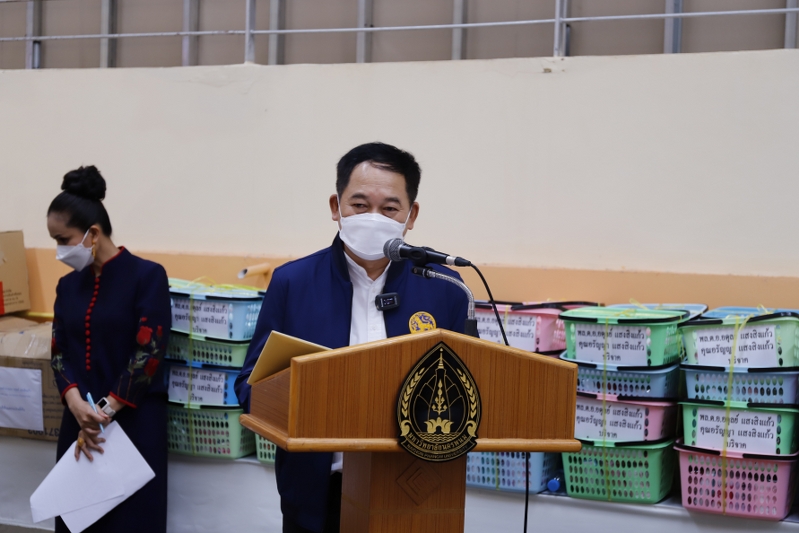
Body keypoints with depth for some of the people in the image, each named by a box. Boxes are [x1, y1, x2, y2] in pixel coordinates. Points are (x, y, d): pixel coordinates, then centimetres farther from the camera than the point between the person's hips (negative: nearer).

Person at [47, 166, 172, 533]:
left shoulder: (147, 276, -7)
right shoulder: (68, 286, 10)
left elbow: (148, 354, -13)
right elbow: (59, 352, 4)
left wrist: (104, 414, -15)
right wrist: (78, 407, -14)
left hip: (134, 422, -5)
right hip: (79, 421, 5)